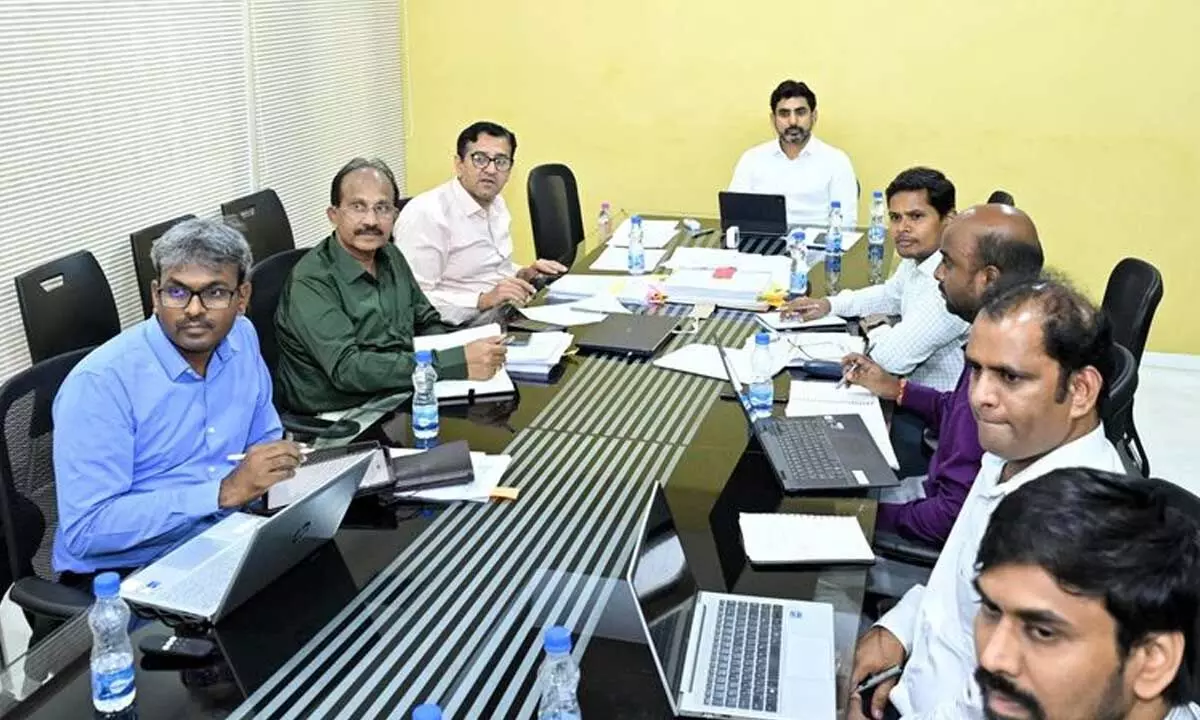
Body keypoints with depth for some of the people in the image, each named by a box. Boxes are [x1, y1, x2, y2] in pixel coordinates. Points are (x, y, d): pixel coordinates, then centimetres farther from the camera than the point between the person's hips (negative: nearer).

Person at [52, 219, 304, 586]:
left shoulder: (241, 337, 0)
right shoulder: (100, 382, -19)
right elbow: (85, 529, -23)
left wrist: (281, 465, -8)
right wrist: (225, 492, -28)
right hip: (120, 573, -7)